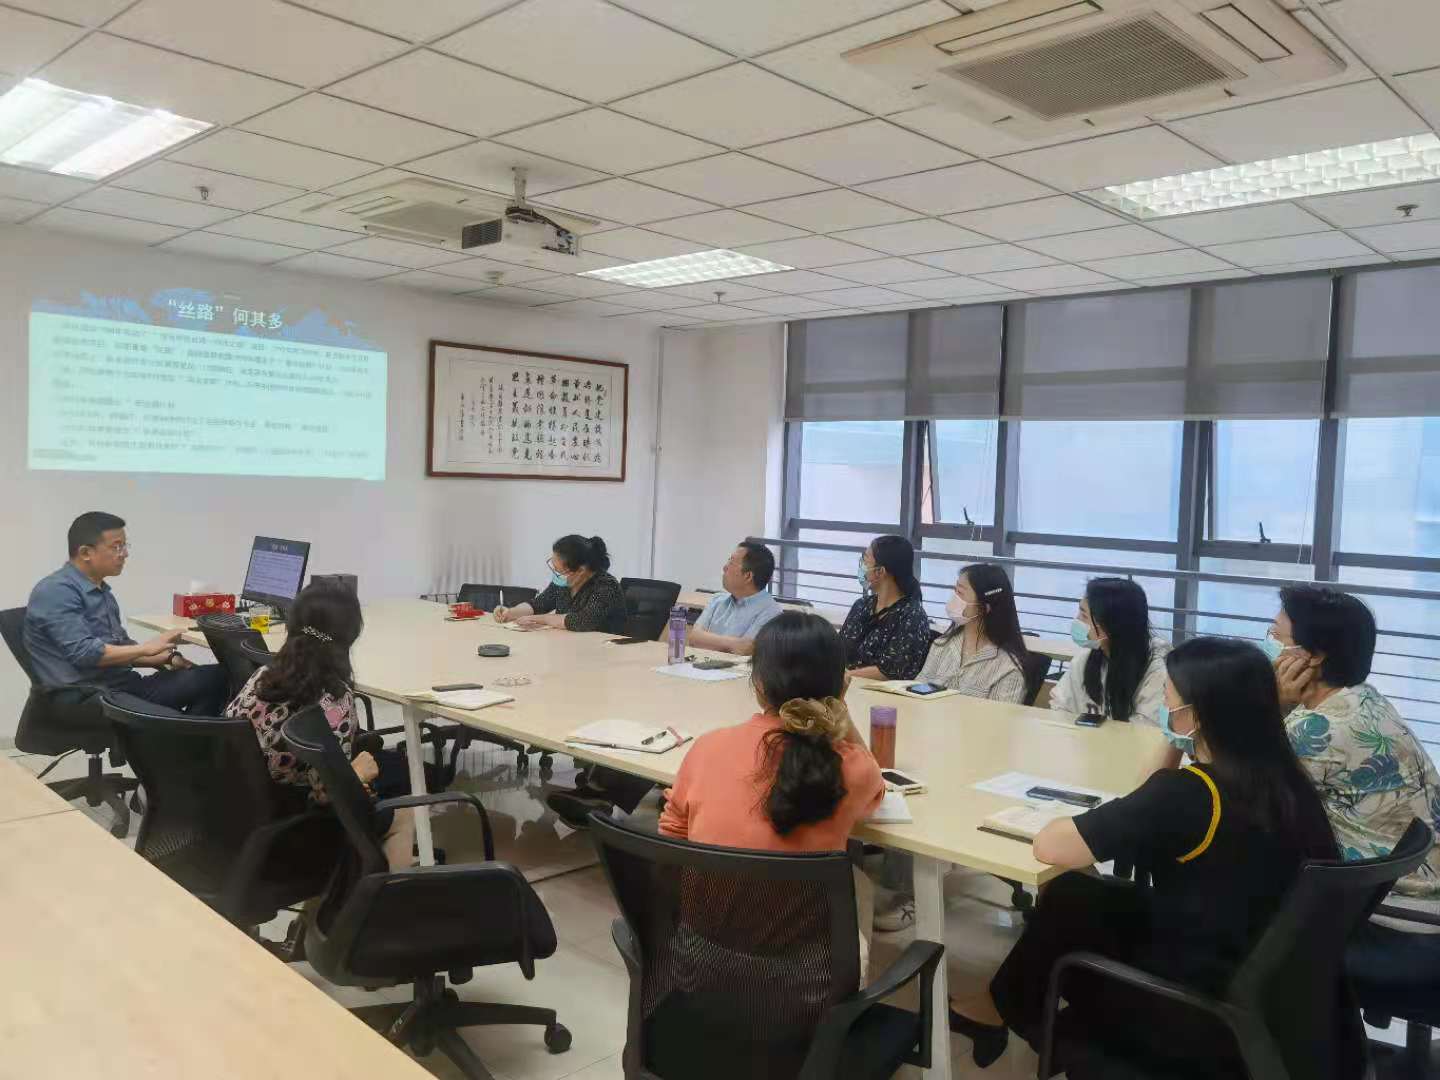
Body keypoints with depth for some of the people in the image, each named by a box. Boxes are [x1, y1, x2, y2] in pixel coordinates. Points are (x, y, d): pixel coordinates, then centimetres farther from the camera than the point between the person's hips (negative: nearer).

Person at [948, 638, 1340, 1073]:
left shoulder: (1185, 793, -26)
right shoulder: (1287, 781, -3)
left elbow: (1048, 847, -20)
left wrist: (1088, 821, -2)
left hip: (1204, 1021, -7)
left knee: (1066, 902, 13)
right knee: (1076, 897, 17)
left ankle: (1001, 1010, 38)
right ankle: (1012, 1007, 37)